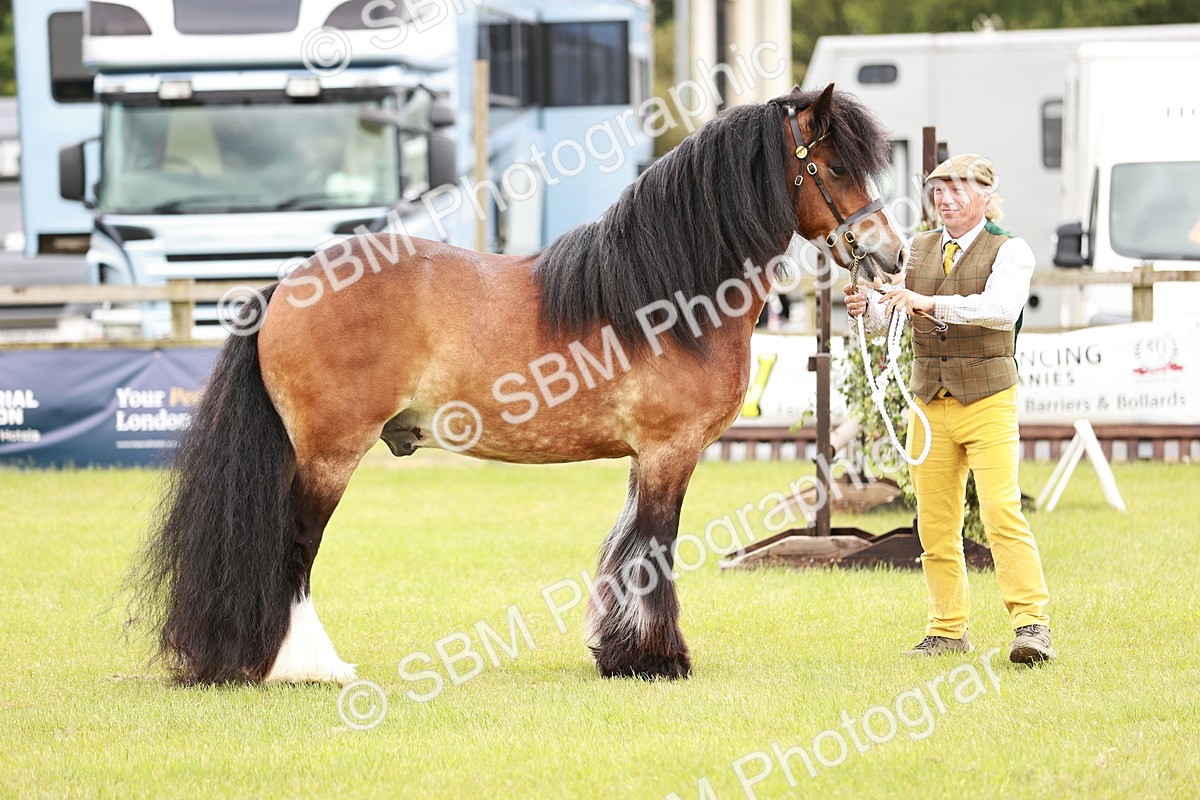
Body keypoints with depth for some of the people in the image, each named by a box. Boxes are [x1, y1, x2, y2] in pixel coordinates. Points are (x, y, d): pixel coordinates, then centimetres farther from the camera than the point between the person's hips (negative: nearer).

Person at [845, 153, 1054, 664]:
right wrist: (865, 308, -19)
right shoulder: (917, 249, 11)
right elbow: (884, 316, 5)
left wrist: (930, 303, -34)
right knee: (935, 523, 5)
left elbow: (1002, 307, -24)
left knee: (1001, 511, -14)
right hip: (929, 402, 5)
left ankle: (1031, 625, -13)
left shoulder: (1009, 251, -4)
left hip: (988, 400, -5)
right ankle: (948, 631, 13)